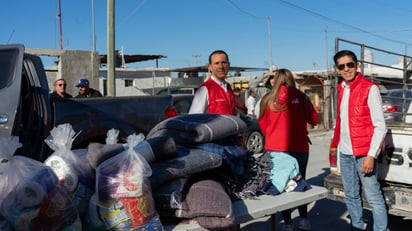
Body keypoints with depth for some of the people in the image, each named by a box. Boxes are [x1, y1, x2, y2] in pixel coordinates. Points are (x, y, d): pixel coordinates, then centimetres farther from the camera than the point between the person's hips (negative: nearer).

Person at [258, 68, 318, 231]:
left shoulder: (267, 99, 2)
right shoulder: (300, 96, 0)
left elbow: (262, 125, 10)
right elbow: (314, 120, 7)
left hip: (275, 149, 0)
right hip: (299, 147, 1)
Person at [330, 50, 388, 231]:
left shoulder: (370, 88, -8)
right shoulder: (341, 89, 11)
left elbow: (380, 126, -10)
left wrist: (371, 156, -16)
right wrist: (335, 143, 12)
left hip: (363, 153, -6)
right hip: (345, 153, 6)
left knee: (373, 198, -4)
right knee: (351, 196, 14)